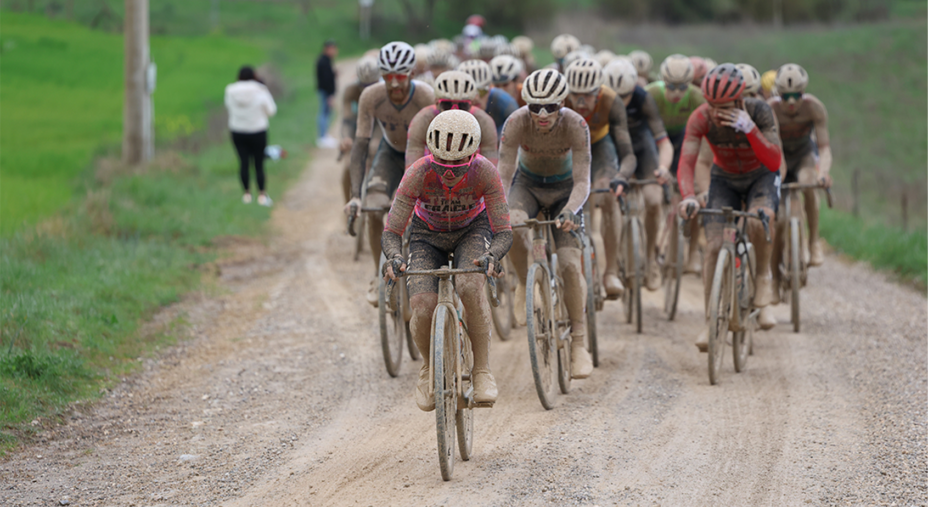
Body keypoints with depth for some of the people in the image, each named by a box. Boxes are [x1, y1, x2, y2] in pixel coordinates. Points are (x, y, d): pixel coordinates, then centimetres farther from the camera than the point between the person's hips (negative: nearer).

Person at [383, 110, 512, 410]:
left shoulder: (485, 172, -31)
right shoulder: (418, 174, -32)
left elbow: (504, 232, -29)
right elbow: (391, 231, -27)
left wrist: (492, 257, -52)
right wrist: (394, 257, -50)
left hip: (472, 230, -1)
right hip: (428, 235, 1)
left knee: (470, 285, -34)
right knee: (423, 309, -22)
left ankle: (482, 371, -20)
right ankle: (429, 366, 10)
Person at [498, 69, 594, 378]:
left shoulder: (576, 126, -30)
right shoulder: (516, 123, -28)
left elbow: (582, 181, -30)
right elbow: (504, 175, -28)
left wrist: (570, 211, -49)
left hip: (563, 188, -1)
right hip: (527, 183, 1)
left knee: (570, 265, -15)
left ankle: (579, 344, -3)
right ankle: (525, 283, -5)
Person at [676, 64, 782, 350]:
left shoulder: (759, 112, -29)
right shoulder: (701, 118, -26)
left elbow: (774, 162, -35)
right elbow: (687, 163, -31)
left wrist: (750, 129, -47)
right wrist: (688, 197, -49)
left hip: (761, 176, -2)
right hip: (725, 179, 2)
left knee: (759, 219, -35)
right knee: (714, 247, -13)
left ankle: (764, 274, -6)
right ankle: (710, 323, -3)